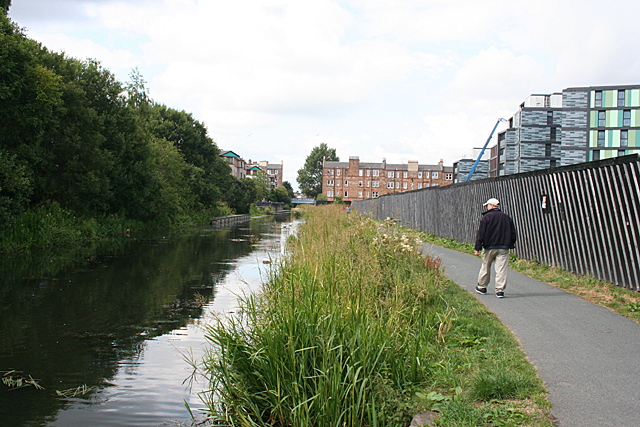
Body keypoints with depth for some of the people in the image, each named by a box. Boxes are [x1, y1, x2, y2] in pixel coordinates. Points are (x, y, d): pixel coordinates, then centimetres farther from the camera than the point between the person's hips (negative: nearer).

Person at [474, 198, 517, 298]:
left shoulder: (486, 217, -4)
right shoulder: (507, 217, 10)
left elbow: (481, 233, -7)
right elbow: (513, 234, 14)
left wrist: (478, 248, -6)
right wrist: (510, 245, 21)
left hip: (489, 248, -2)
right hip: (503, 248, 2)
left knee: (485, 267, 12)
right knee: (501, 269, -1)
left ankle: (481, 287, 25)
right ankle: (500, 290, -8)